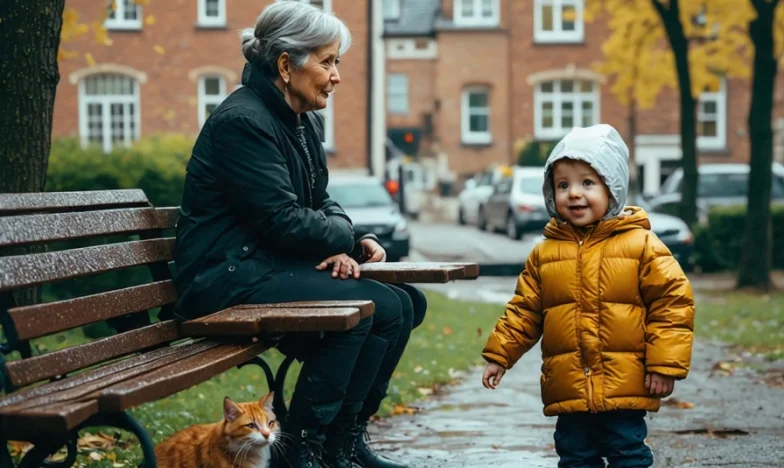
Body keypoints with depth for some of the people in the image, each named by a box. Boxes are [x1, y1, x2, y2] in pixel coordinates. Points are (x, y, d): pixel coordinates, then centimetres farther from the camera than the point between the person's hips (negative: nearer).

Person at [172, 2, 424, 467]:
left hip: (274, 266, 10)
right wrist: (351, 239, -6)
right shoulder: (243, 122, -17)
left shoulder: (305, 122, 14)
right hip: (229, 276, -10)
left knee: (404, 304, -2)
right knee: (366, 306, -25)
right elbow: (283, 220, -21)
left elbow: (321, 203, 17)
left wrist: (343, 248, -6)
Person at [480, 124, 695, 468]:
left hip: (625, 388, -3)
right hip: (569, 389, 4)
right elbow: (524, 310, 13)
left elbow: (672, 301, -6)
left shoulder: (640, 244, -5)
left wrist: (665, 364, -9)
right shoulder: (545, 253, 6)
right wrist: (499, 355, 8)